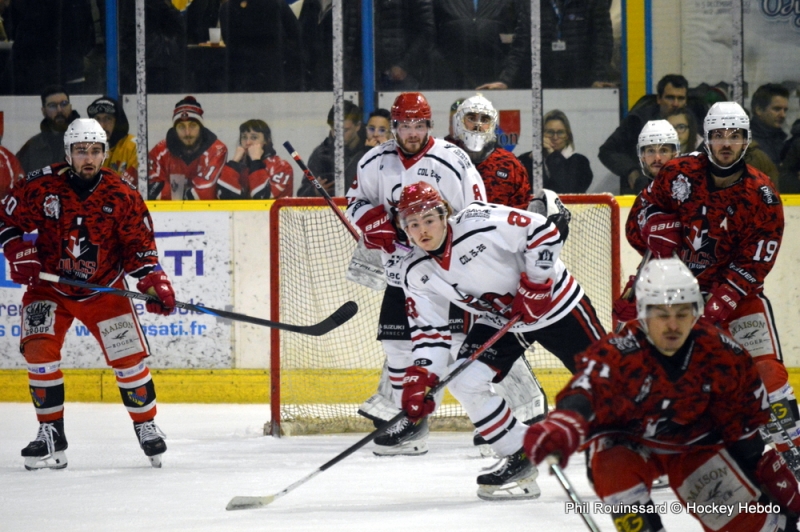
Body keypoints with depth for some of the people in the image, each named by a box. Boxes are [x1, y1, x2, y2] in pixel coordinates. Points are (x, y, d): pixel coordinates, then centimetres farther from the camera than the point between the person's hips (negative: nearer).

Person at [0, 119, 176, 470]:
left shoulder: (122, 196, -11)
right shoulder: (41, 186, -13)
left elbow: (139, 246, -4)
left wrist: (154, 282, -16)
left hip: (103, 289, 0)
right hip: (48, 285, 0)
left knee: (129, 357, -4)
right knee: (39, 350, -15)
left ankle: (146, 425, 17)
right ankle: (51, 435, -5)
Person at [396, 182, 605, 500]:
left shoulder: (479, 222, -28)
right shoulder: (416, 273, -9)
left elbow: (543, 232, -22)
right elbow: (428, 330, -6)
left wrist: (536, 283, -24)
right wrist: (420, 378, -18)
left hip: (554, 301, -5)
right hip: (499, 322, 5)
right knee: (465, 382, -13)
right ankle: (520, 461, -1)